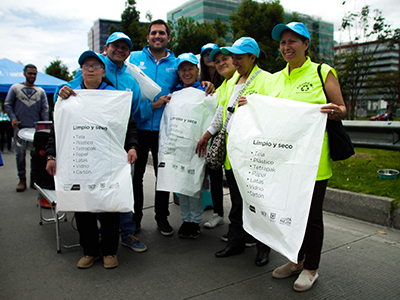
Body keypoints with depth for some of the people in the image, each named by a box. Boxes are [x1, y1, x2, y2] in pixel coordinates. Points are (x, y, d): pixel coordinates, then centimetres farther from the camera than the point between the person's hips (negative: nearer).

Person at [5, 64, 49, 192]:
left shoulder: (40, 91, 13)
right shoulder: (15, 88, 11)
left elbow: (45, 109, 8)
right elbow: (7, 104, 9)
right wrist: (13, 118, -7)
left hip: (36, 128, 1)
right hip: (20, 127, -1)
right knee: (20, 154, -1)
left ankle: (34, 179, 11)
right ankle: (22, 180, 8)